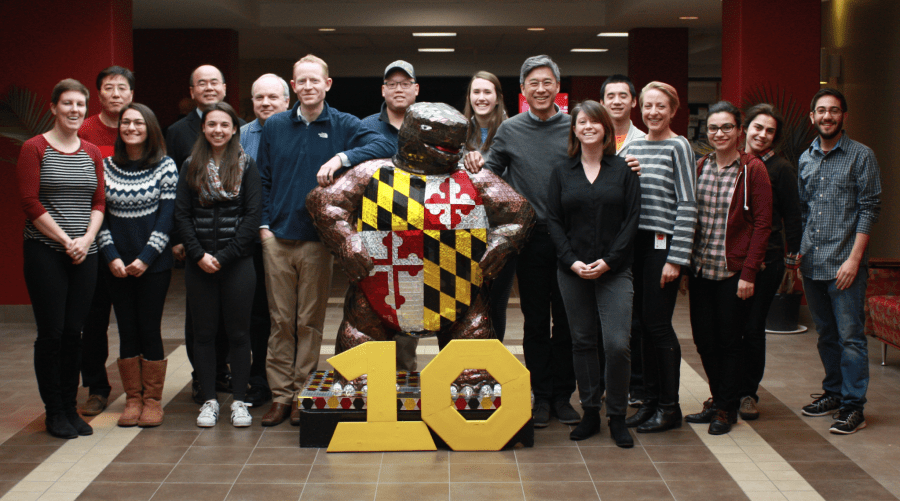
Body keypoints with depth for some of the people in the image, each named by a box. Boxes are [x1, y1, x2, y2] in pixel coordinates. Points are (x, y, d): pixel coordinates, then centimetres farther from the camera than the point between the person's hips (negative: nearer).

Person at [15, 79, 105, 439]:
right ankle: (54, 412, 11)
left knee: (73, 332, 6)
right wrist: (65, 240, -12)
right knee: (51, 333, 0)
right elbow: (30, 203, -8)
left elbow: (99, 203, 10)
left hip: (84, 255, 4)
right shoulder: (34, 148, -2)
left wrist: (86, 239, -6)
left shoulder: (92, 153, 12)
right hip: (44, 252, -4)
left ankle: (70, 408, 17)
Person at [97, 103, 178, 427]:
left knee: (150, 329, 0)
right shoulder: (105, 166, 6)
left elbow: (167, 216, -5)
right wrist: (112, 257, -7)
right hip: (117, 264, 3)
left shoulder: (165, 166, -1)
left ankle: (152, 400, 11)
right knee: (127, 330, 6)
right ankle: (133, 399, 15)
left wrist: (145, 257, -13)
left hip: (154, 263, -2)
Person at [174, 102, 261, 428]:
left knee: (238, 332, 3)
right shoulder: (191, 167, 8)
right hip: (199, 263, 2)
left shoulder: (246, 166, 3)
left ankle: (239, 401, 11)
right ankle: (209, 401, 14)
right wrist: (199, 254, -9)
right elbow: (181, 215, 4)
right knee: (204, 332, 6)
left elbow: (252, 215, -4)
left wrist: (225, 255, -11)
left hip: (237, 262, -2)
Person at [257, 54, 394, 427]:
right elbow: (263, 179, 14)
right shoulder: (275, 127, 10)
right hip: (277, 238, 2)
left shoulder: (343, 125, 2)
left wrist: (341, 157, -26)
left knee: (310, 322, 5)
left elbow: (384, 147, -14)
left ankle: (303, 394, 15)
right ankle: (280, 395, 14)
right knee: (281, 320, 5)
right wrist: (264, 224, 4)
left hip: (317, 239, -2)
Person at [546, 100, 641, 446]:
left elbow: (632, 219, -1)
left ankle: (617, 417, 4)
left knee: (617, 343, -10)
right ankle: (590, 413, 17)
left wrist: (609, 261, -10)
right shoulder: (561, 173, 9)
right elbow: (553, 221, 5)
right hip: (572, 271, 2)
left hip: (614, 271, -2)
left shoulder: (624, 170, 4)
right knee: (582, 342, 7)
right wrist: (571, 261, -8)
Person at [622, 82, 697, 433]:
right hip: (636, 243, 6)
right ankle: (650, 400, 19)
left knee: (658, 323, -4)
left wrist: (676, 258, -15)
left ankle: (669, 407, 8)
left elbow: (687, 205, -10)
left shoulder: (678, 147, -5)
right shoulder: (634, 147, 13)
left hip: (662, 245, -6)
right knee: (644, 323, 9)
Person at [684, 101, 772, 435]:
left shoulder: (752, 169, -5)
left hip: (733, 270, -5)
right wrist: (687, 261, 4)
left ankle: (726, 408, 18)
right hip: (701, 269, 5)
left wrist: (748, 272, -13)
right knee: (704, 340, 8)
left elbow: (762, 224, -7)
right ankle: (719, 400, 26)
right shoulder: (701, 167, 9)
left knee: (729, 341, 4)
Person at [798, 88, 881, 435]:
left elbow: (869, 209, -7)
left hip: (844, 263, -5)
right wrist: (799, 251, 10)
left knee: (850, 336, -5)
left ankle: (853, 406, 0)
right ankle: (833, 393, 26)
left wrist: (854, 259, -14)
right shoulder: (806, 158, 13)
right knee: (826, 334, 14)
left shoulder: (861, 156, -3)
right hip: (812, 263, 5)